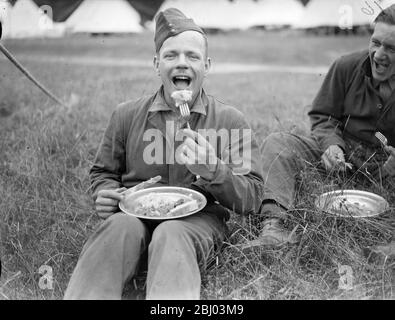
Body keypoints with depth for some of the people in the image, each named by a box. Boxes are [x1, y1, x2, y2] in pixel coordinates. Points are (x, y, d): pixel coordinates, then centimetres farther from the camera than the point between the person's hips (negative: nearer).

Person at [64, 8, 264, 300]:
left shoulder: (231, 121, 5)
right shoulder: (127, 115, 12)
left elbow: (253, 199, 1)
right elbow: (103, 172, 24)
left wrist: (213, 170, -18)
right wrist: (105, 194, -1)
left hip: (199, 220, -2)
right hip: (136, 213, 2)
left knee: (171, 234, -35)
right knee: (121, 225, -32)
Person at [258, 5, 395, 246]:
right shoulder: (347, 66, -4)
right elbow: (322, 116, 3)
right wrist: (331, 144, -18)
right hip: (340, 149, 1)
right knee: (277, 143, -21)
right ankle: (274, 218, -38)